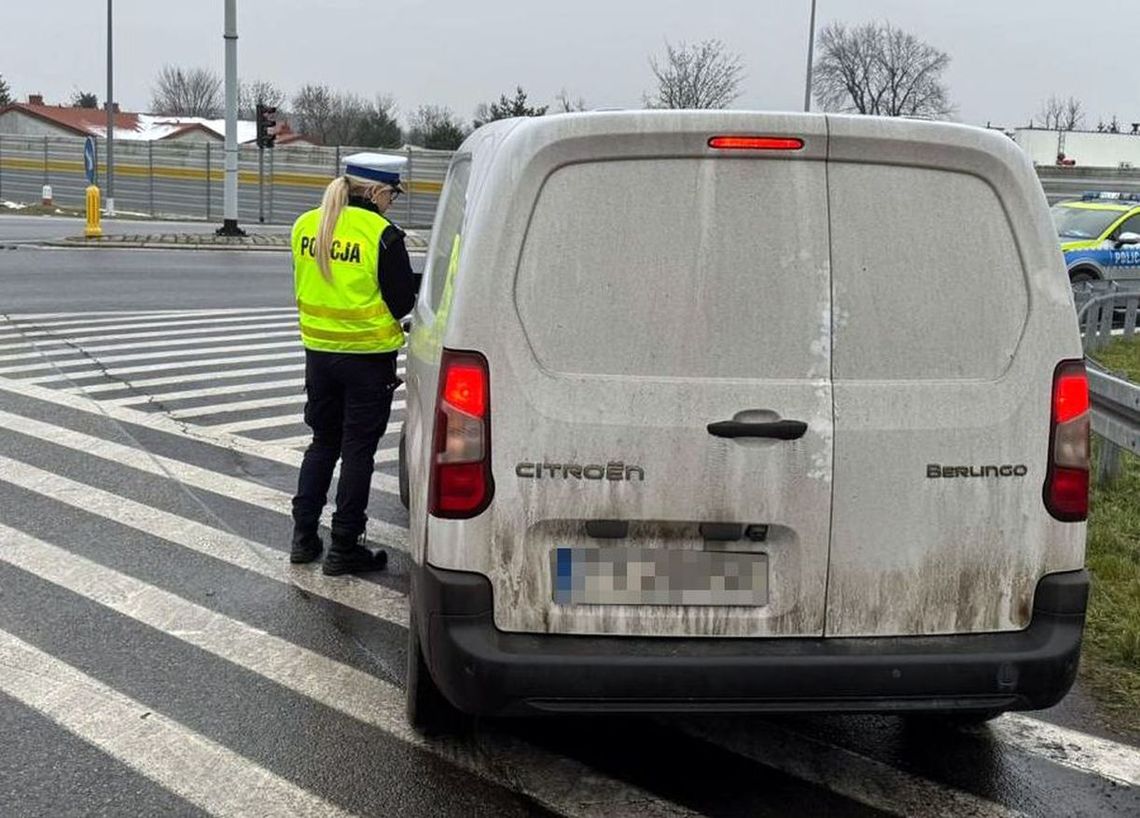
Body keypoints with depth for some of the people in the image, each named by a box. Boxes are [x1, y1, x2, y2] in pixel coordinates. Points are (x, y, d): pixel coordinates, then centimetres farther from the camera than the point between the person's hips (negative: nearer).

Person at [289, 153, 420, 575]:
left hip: (318, 349, 6)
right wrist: (415, 283, 9)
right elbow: (402, 302, -11)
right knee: (358, 448, 4)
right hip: (368, 355, -6)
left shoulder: (306, 225, 4)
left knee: (323, 441, 19)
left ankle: (304, 536, 20)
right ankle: (344, 548, 9)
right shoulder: (382, 235, -16)